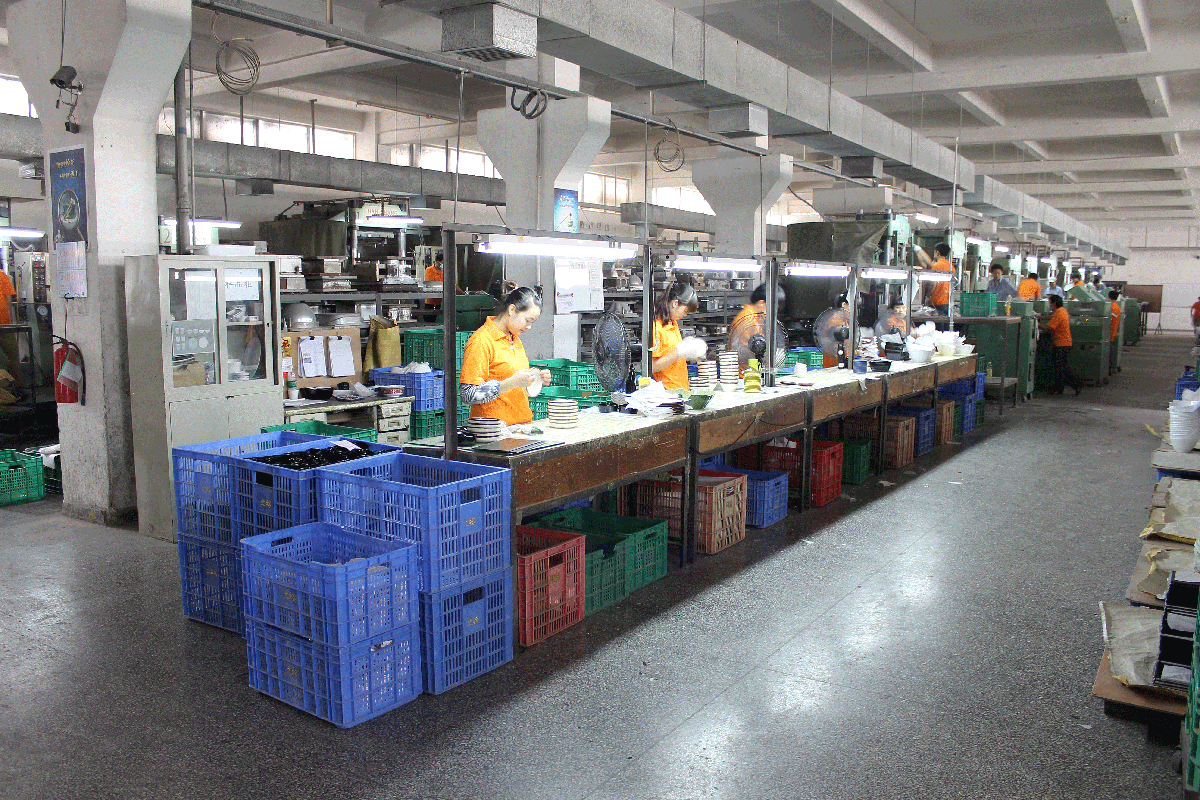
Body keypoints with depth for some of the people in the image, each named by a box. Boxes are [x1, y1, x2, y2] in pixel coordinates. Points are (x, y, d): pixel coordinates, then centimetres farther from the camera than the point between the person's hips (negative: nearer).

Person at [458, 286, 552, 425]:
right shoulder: (481, 341, -9)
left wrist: (537, 379, 8)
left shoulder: (515, 339, 18)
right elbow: (467, 395, -16)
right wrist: (512, 382, -20)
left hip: (522, 423, 7)